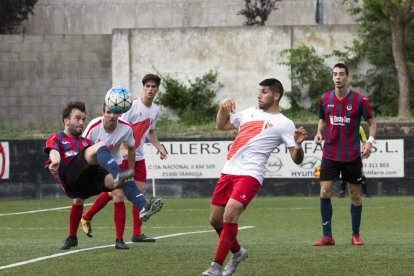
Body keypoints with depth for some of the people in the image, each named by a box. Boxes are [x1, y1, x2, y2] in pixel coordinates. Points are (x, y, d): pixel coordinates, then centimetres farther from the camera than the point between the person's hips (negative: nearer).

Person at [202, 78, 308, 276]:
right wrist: (223, 109, 10)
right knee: (215, 220, 10)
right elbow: (221, 125, 30)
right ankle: (237, 252, 36)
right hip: (228, 171, 7)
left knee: (229, 215, -23)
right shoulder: (250, 113, 20)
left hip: (250, 175, -7)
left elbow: (297, 159, -3)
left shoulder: (284, 124, 1)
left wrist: (298, 144, -25)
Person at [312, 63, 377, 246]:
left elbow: (372, 122, 0)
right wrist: (319, 133, -1)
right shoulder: (325, 99, 2)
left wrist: (370, 141, -16)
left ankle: (356, 235, 18)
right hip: (330, 154, 2)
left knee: (355, 195, 4)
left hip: (352, 155, -2)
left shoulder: (359, 100, -7)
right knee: (324, 192, -9)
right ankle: (327, 236, -2)